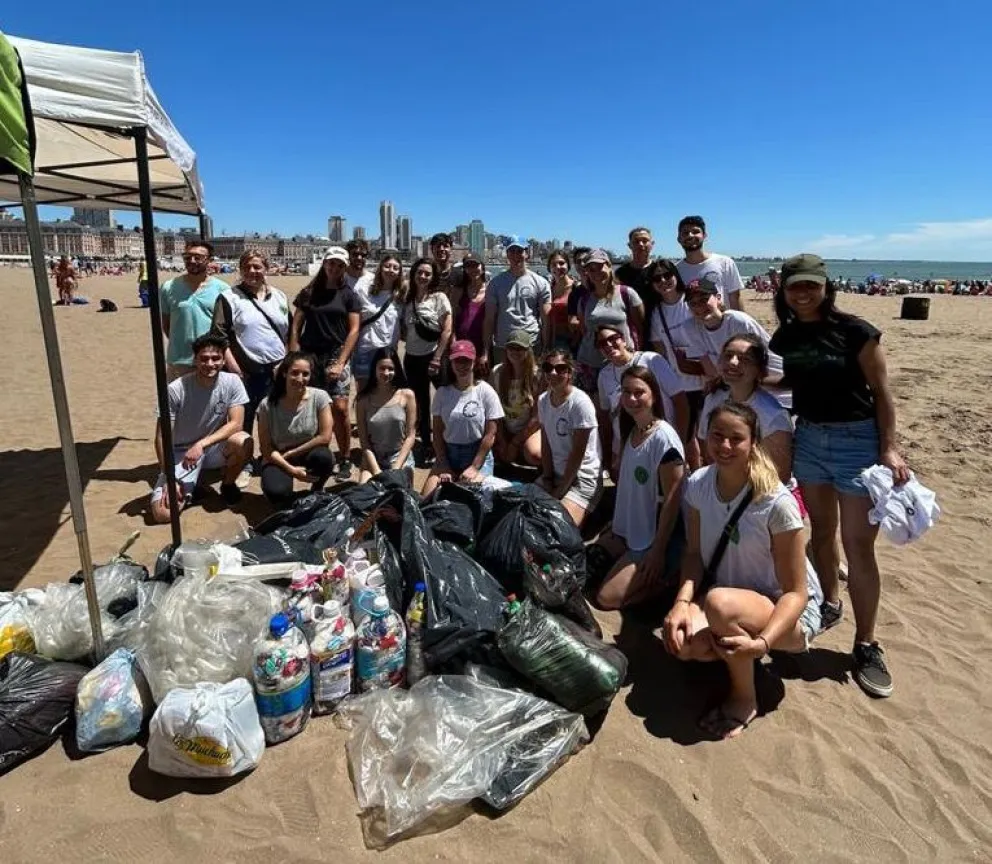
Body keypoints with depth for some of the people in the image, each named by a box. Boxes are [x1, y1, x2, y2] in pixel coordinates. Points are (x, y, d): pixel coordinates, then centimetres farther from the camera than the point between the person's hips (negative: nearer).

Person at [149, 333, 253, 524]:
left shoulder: (232, 382, -14)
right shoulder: (175, 390, -20)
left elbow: (236, 423, -19)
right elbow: (162, 437, -15)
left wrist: (201, 444, -30)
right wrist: (169, 478, -19)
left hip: (214, 447, 2)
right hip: (181, 453, -2)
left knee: (244, 442, -33)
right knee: (161, 513, -20)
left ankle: (228, 484, -1)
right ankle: (189, 488, 15)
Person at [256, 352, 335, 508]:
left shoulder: (320, 397, -15)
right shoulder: (268, 404, -14)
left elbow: (325, 437, -15)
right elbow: (266, 447, -10)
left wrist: (291, 453, -14)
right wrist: (291, 469, -21)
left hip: (308, 454, 1)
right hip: (278, 459, -1)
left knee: (324, 457, -35)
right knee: (276, 492, -32)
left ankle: (316, 492, 0)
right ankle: (285, 501, 9)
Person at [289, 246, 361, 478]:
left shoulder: (349, 295, 7)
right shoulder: (308, 293, 12)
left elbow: (354, 330, 0)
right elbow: (296, 327, 9)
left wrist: (340, 362, -10)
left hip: (336, 355, -2)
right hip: (309, 356, 2)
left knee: (339, 408, -12)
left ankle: (345, 459, -1)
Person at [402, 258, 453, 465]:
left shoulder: (439, 298, -5)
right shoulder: (408, 299, 8)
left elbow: (447, 331, -10)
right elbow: (404, 329, 14)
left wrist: (437, 358, -15)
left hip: (434, 357, -4)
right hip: (412, 358, 5)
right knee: (421, 403, 12)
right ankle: (426, 445, 23)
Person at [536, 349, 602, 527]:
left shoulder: (580, 402, -18)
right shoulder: (542, 400, 3)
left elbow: (578, 452, -17)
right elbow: (545, 444, 5)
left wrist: (560, 491, -12)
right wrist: (547, 480, -3)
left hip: (583, 478, -6)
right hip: (554, 473, 7)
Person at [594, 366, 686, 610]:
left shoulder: (664, 438, -21)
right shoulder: (630, 432, 5)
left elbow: (672, 500, -19)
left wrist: (658, 551, -18)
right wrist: (617, 526, 9)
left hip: (657, 536, -9)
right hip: (630, 530, 9)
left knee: (608, 597, -12)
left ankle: (669, 575, 4)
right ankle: (651, 572, 16)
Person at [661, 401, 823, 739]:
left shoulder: (777, 504, -24)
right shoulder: (697, 485, -9)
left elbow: (796, 592, -20)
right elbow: (694, 553, -3)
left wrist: (761, 643, -36)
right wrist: (681, 601, -23)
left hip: (785, 611, -4)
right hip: (734, 600, 4)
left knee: (720, 602, -37)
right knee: (681, 641, -28)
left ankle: (744, 699, -9)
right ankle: (736, 656, 7)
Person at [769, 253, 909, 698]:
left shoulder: (854, 331, -12)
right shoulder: (784, 336, 3)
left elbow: (881, 391, -9)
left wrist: (888, 449, -13)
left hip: (857, 440, -5)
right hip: (808, 437, 5)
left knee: (858, 547, -2)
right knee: (821, 531, 18)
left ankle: (866, 645, 10)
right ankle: (828, 603, 39)